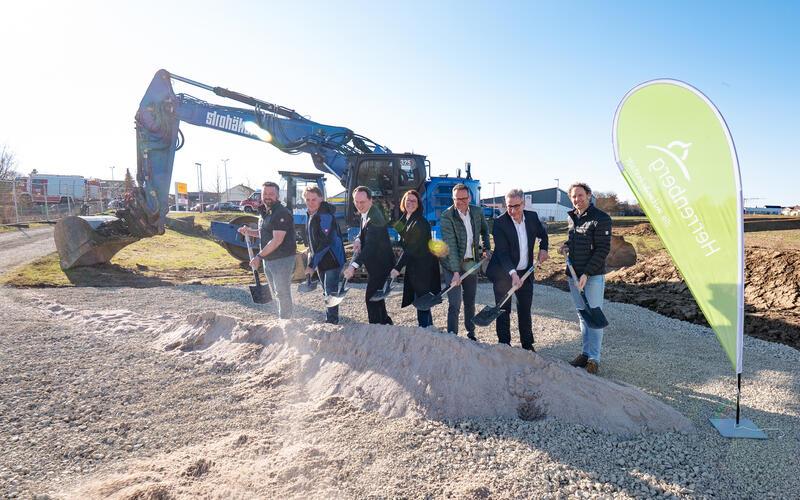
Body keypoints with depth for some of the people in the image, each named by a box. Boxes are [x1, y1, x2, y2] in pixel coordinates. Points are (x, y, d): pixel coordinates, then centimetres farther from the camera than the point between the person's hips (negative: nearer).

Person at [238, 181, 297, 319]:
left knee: (282, 293, -3)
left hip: (282, 259, -9)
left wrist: (259, 256, -20)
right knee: (276, 293, 18)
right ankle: (283, 317, 30)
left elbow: (277, 240, -23)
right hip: (268, 259, 9)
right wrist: (249, 232, 7)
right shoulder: (263, 213, 12)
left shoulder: (281, 214, -18)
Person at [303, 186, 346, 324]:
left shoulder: (325, 215, -22)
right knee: (327, 291, 18)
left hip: (332, 259, -9)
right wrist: (311, 253, 13)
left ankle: (331, 321, 1)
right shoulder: (312, 214, 8)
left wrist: (312, 264, -27)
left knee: (330, 291, -7)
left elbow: (325, 242, -27)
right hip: (320, 261, 9)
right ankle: (331, 318, 31)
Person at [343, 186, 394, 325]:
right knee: (375, 294, 21)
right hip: (375, 262, 10)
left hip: (380, 263, -10)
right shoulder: (365, 213, 4)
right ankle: (385, 321, 37)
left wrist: (354, 266, -44)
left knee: (371, 297, -9)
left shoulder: (375, 218, -27)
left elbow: (370, 246, -35)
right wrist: (358, 239, -8)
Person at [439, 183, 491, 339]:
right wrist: (455, 271, -28)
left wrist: (486, 247, 9)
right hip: (453, 264, -5)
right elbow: (450, 246, -23)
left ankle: (471, 334, 32)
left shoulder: (477, 212, 0)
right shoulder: (447, 216, -17)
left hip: (471, 263, 5)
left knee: (470, 302, 17)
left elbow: (485, 230, 22)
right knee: (454, 304, -8)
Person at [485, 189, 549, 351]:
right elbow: (502, 252, -23)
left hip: (525, 272, 4)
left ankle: (527, 344, 29)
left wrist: (543, 248, 2)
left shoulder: (532, 216, -3)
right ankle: (504, 345, 17)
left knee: (525, 309, 15)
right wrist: (513, 273, -33)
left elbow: (543, 233, 19)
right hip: (503, 273, -4)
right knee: (503, 311, 4)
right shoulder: (499, 223, -18)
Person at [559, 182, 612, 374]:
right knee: (582, 316, 14)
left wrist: (586, 274, -19)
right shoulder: (571, 217, 11)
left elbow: (602, 249, -15)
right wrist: (566, 246, 3)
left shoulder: (601, 218, -12)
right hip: (574, 275, 7)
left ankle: (594, 358, 9)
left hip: (593, 276, -7)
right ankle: (585, 353, 25)